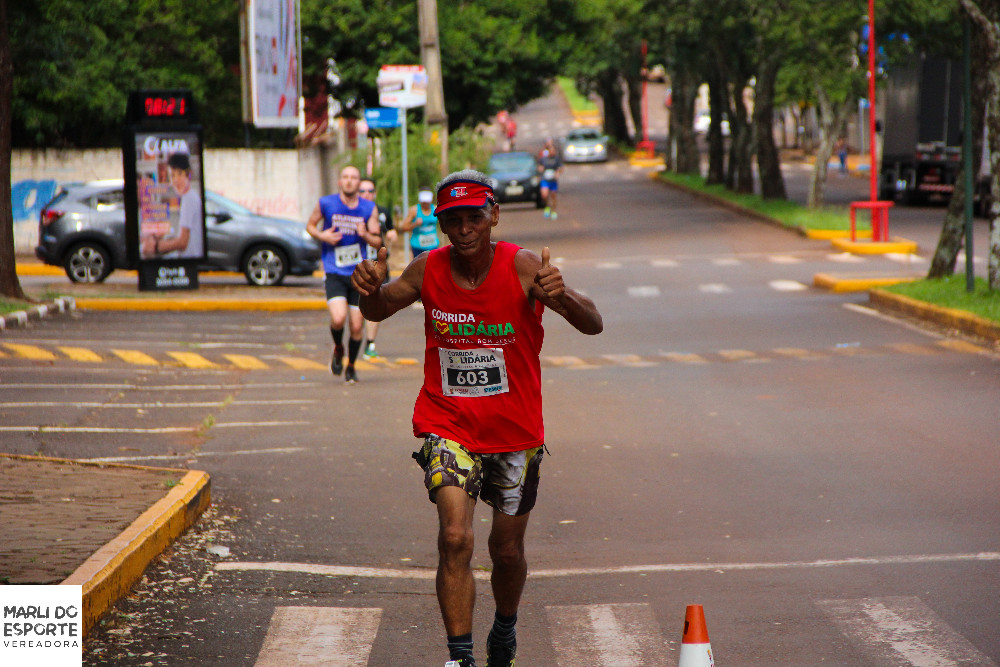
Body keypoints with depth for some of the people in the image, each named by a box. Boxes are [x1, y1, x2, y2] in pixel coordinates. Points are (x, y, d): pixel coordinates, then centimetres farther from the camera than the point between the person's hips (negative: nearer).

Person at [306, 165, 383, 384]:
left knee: (357, 326, 2)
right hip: (335, 273, -2)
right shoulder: (326, 203, -3)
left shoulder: (369, 208, 1)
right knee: (338, 318, -22)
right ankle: (338, 349, 12)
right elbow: (310, 225, 12)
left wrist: (366, 235, -16)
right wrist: (322, 236, -9)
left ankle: (351, 366, 27)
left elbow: (378, 241, 6)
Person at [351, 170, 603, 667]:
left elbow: (592, 326, -22)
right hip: (447, 425, 0)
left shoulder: (522, 267, -15)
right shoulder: (428, 270, -8)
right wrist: (369, 287, -14)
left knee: (507, 551, 14)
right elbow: (377, 311, 10)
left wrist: (563, 297, -45)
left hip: (514, 430, 0)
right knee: (455, 538, -20)